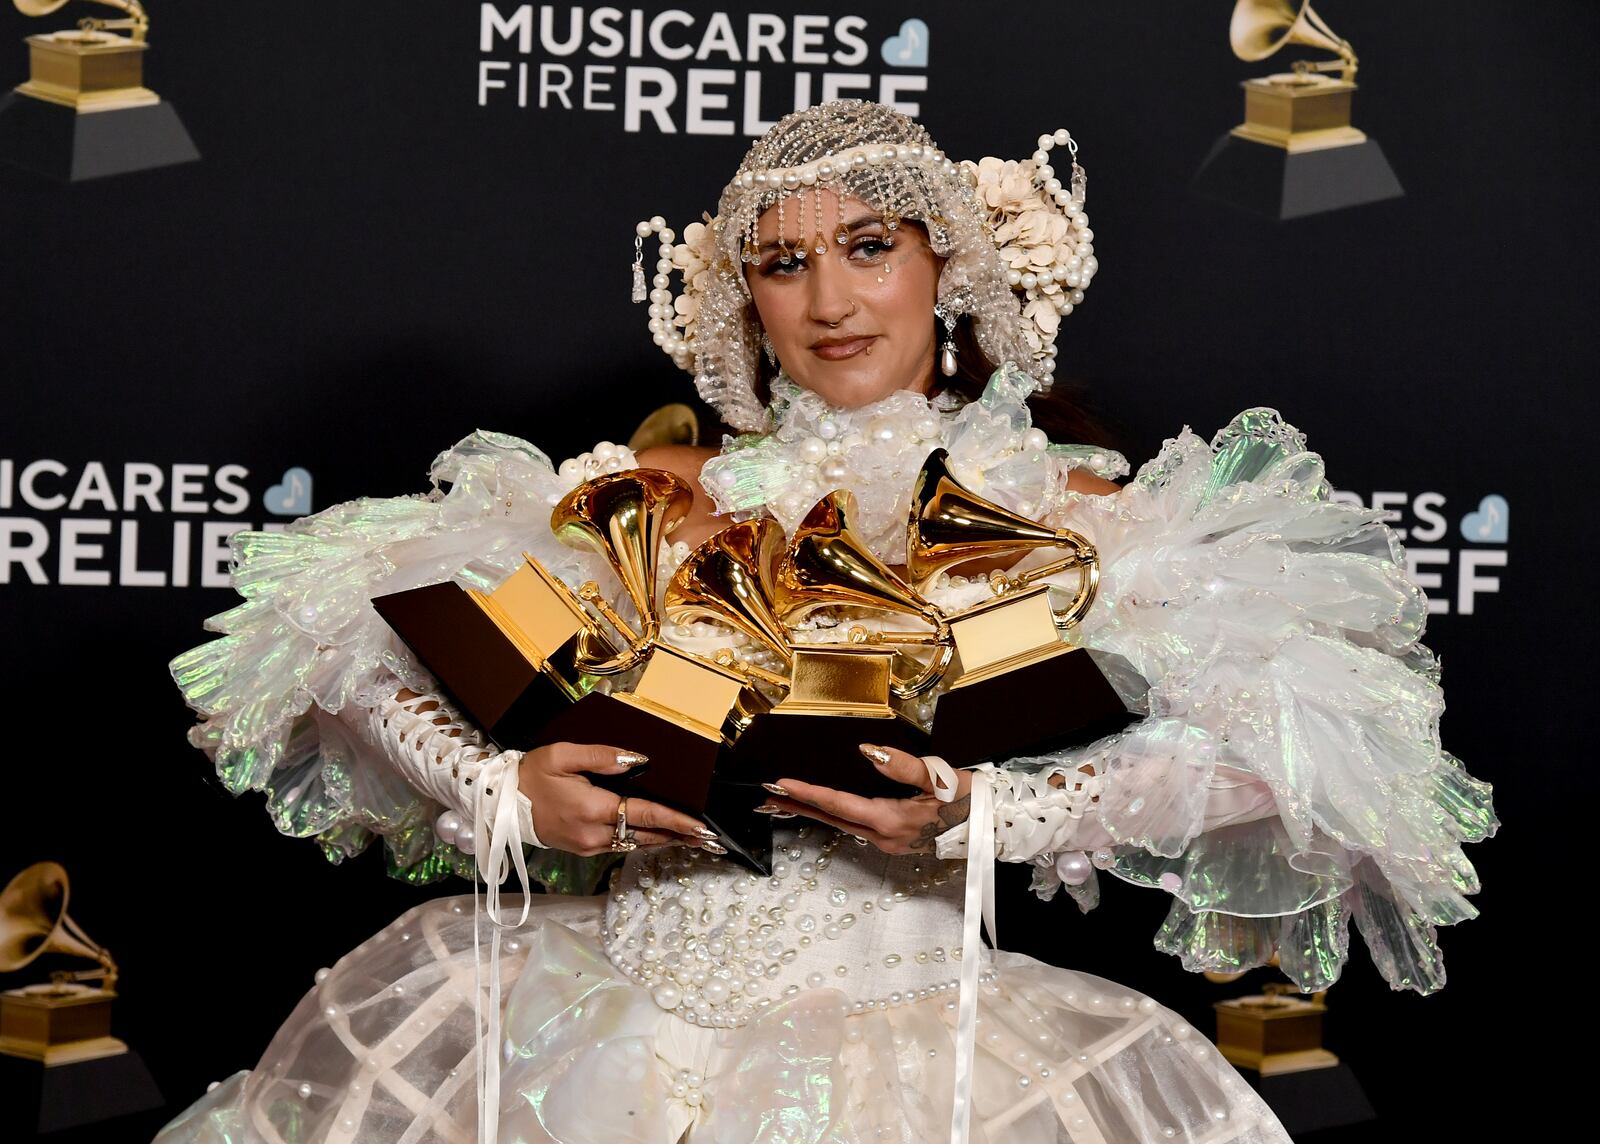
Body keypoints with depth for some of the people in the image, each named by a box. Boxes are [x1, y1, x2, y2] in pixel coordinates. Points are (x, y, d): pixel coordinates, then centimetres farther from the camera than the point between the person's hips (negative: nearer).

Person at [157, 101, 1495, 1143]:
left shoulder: (1057, 512, 5)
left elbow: (1258, 734, -10)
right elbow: (373, 637, 7)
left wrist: (978, 820, -20)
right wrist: (512, 796, -9)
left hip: (900, 1023, -2)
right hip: (619, 1014, 2)